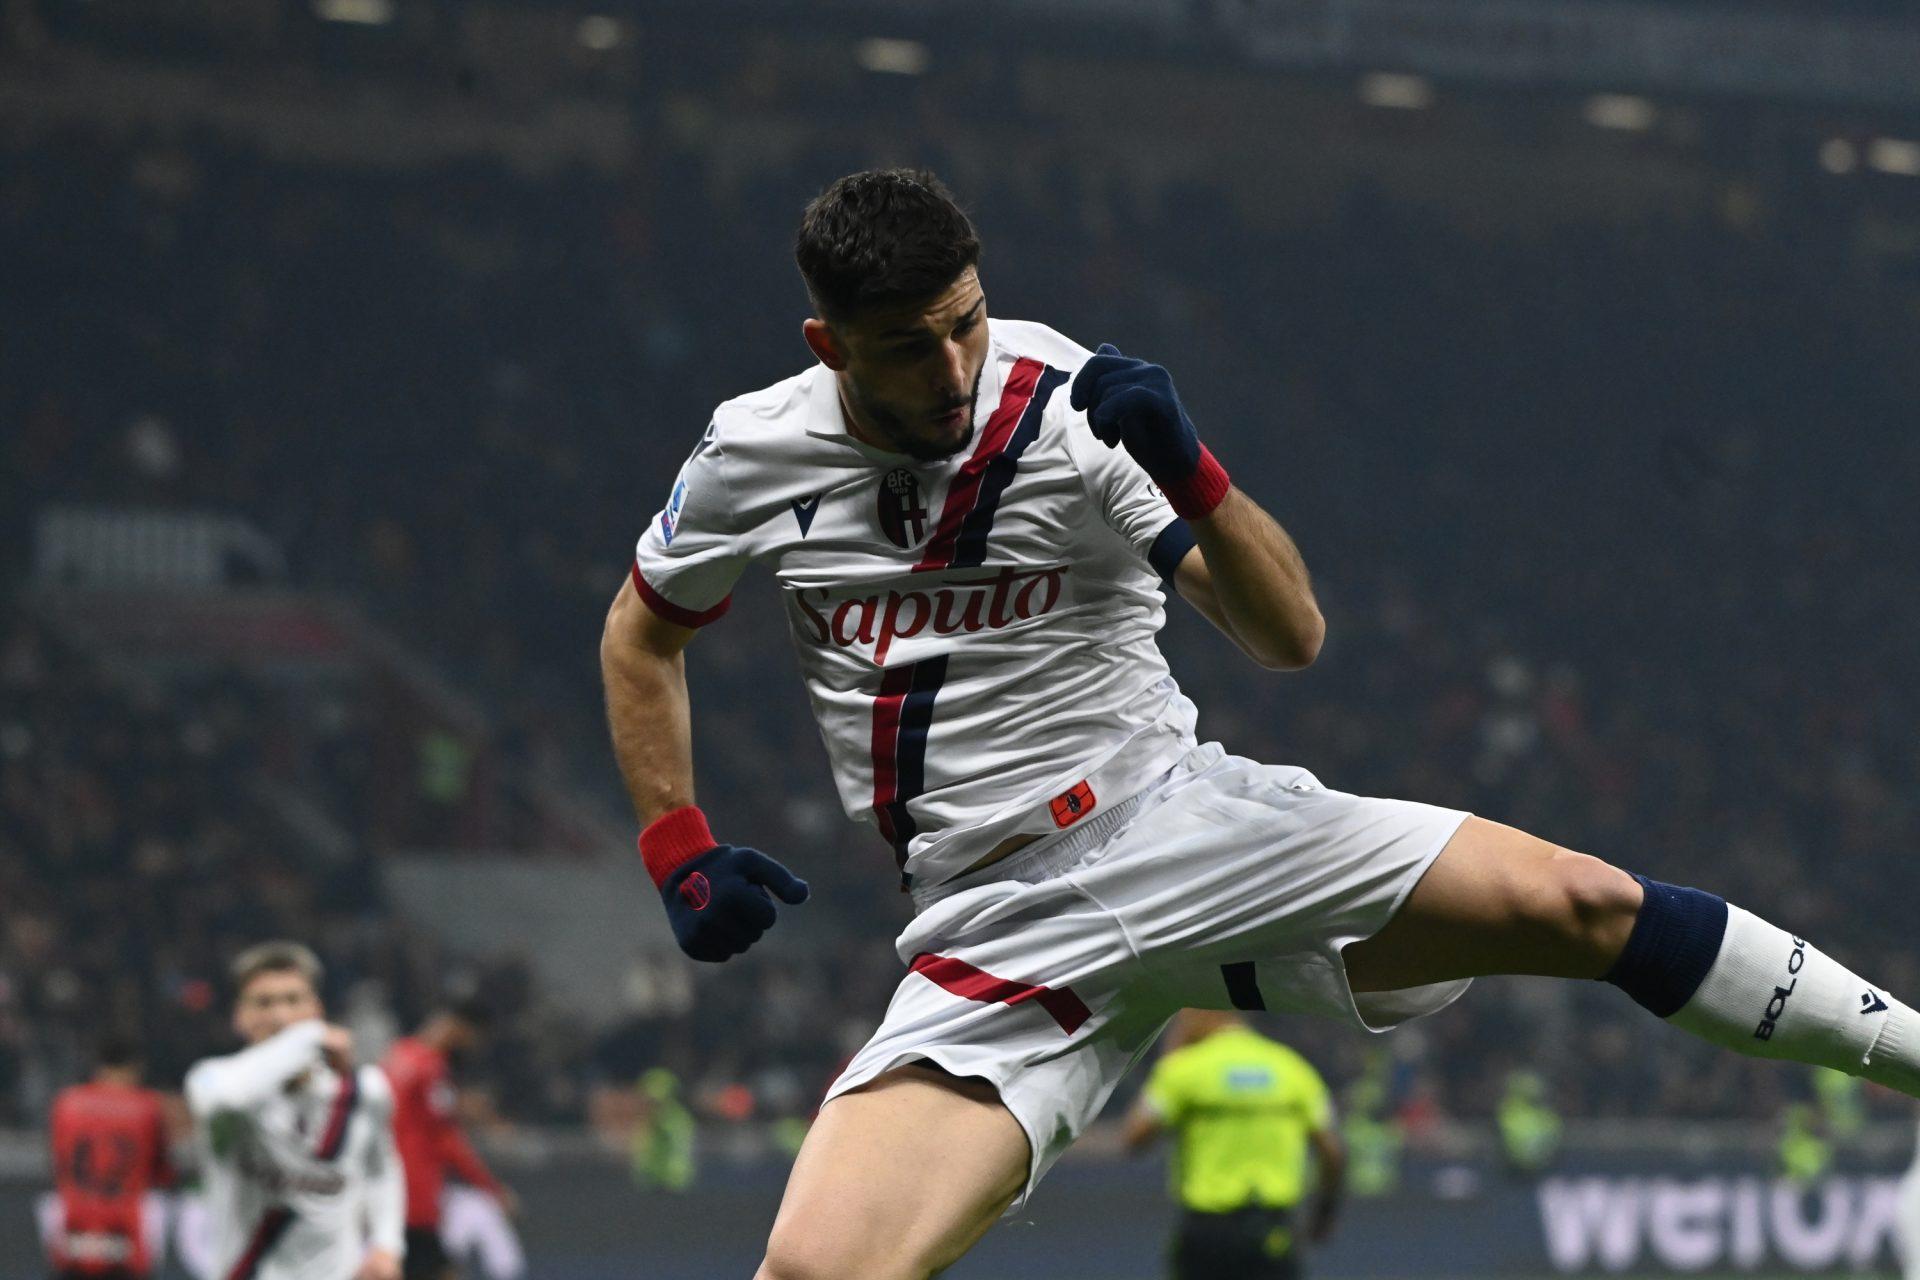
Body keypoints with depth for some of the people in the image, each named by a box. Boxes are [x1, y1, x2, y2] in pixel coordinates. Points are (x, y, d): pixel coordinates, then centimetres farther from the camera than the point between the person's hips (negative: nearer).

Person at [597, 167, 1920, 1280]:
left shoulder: (1076, 406, -7)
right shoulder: (754, 457, -1)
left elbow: (1291, 636, -8)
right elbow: (642, 636, 19)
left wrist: (1187, 469, -24)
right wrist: (680, 853, 8)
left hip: (1184, 819, -1)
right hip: (1000, 928, 1)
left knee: (1587, 905, -16)